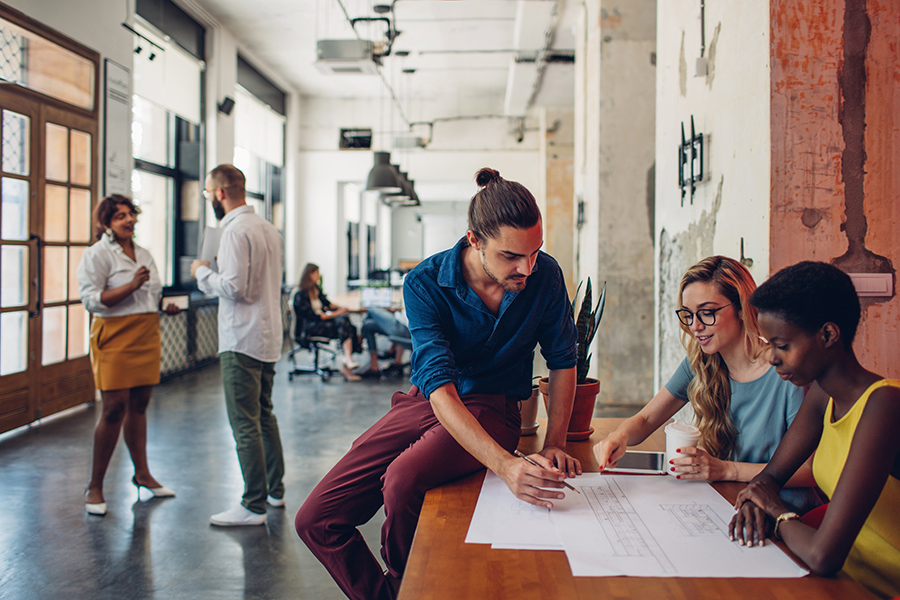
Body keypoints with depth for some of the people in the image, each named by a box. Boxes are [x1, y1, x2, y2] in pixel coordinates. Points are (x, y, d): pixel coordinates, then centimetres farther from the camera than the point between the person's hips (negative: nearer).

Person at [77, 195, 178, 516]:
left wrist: (167, 307, 8)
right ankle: (95, 486, 4)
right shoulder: (96, 254, -5)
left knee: (139, 406, 12)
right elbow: (92, 299, -15)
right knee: (114, 410, -7)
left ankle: (142, 473, 23)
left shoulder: (144, 254, 17)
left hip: (147, 338, 7)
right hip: (115, 337, -7)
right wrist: (131, 285, -24)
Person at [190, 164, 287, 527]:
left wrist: (202, 273, -5)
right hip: (269, 336, 10)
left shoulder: (236, 231, -16)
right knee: (265, 416, 19)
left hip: (242, 340, -10)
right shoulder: (268, 228, 13)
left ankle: (254, 506, 0)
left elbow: (233, 287, -22)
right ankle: (275, 490, 28)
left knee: (245, 425, -5)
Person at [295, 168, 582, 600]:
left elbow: (562, 361, 4)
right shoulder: (424, 283, -18)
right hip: (425, 401, 2)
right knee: (315, 520, -7)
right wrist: (505, 465, -41)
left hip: (490, 407, -1)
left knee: (403, 479, -33)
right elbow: (439, 385, -28)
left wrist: (554, 444, -6)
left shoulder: (545, 276, -12)